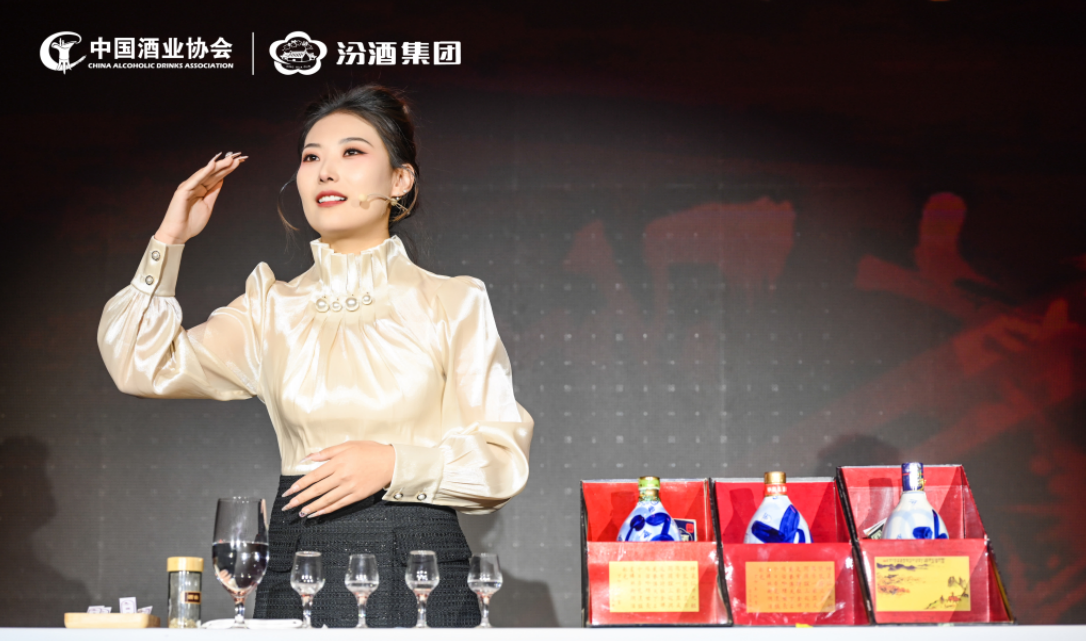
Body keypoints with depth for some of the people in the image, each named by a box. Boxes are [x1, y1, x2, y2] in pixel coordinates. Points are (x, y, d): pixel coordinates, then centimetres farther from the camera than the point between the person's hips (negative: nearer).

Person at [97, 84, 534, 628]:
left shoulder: (454, 303, 4)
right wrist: (169, 240, 3)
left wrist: (394, 463, -14)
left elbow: (503, 459, 1)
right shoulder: (272, 307, 12)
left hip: (419, 581, -2)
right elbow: (142, 367, 5)